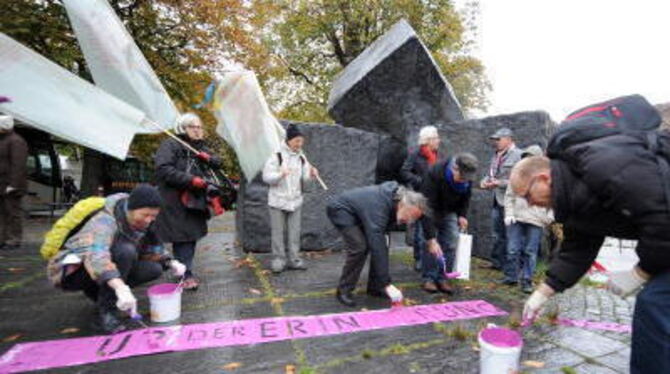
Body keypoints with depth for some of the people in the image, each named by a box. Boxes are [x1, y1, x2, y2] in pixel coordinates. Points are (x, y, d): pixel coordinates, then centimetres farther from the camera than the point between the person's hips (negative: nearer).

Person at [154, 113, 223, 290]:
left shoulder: (200, 147, 19)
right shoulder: (170, 145, -6)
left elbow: (218, 162, 19)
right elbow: (163, 169, -18)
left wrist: (208, 158, -5)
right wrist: (191, 180, -22)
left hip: (196, 200, 7)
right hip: (176, 201, -7)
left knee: (193, 235, 11)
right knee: (183, 237, -8)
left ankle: (186, 270, 24)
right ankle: (186, 275, 2)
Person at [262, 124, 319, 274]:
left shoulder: (301, 158, 5)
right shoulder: (276, 156, -9)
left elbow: (304, 178, 8)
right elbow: (266, 177, -12)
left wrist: (311, 174, -13)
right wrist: (280, 174, -29)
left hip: (295, 200, 4)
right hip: (278, 200, -4)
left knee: (294, 231, 8)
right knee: (278, 231, 4)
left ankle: (294, 259, 19)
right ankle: (278, 260, 16)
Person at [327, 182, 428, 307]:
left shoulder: (399, 195, -14)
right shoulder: (378, 208, -38)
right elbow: (377, 249, -40)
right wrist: (386, 284, -39)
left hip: (358, 211, 8)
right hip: (340, 210, -8)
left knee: (382, 244, -3)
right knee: (359, 247, -23)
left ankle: (374, 287, 10)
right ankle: (343, 291, -7)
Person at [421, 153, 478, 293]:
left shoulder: (467, 178, -19)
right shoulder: (435, 174, -37)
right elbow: (427, 207, -39)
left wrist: (462, 215, -6)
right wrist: (431, 238, -41)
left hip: (449, 211, 4)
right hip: (431, 209, -4)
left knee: (451, 243, -4)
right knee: (431, 244, -12)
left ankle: (442, 278, 6)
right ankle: (429, 278, 1)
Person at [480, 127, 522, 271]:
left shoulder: (518, 155, -11)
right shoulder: (497, 156, 15)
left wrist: (499, 183, -20)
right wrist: (485, 180, 3)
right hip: (497, 200, 8)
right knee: (497, 234, 15)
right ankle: (497, 262, 26)